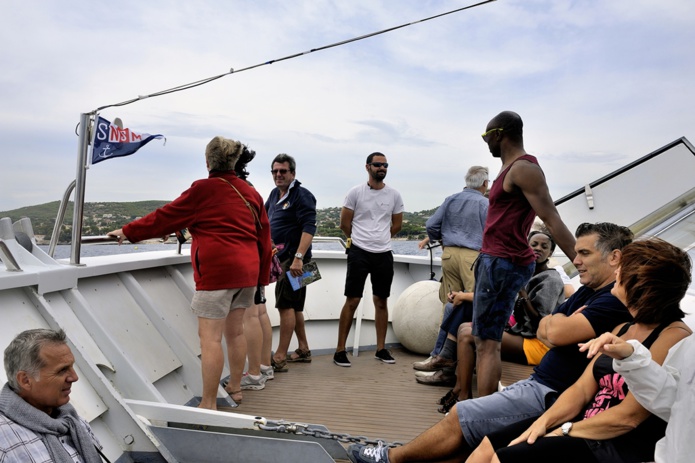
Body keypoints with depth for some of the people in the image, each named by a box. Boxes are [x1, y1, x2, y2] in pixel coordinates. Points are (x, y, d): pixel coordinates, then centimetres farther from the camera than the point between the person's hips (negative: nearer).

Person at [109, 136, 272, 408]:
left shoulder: (204, 189, -6)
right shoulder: (250, 192, 11)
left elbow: (166, 217, -2)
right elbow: (264, 237, 12)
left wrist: (128, 232, 10)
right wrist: (262, 276, 19)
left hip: (217, 271, -7)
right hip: (248, 270, 7)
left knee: (210, 337, -2)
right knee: (235, 330, 17)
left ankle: (209, 404, 4)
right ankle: (235, 388, 30)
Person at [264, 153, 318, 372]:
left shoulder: (302, 195, -12)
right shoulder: (274, 194, 14)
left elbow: (309, 228, -21)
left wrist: (298, 258, -29)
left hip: (294, 258, -9)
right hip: (281, 257, 9)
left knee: (286, 304, -7)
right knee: (294, 305, 15)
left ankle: (279, 358, -2)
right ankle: (303, 350, 27)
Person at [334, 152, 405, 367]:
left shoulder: (394, 195, 6)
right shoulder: (355, 193, -2)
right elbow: (345, 223, 3)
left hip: (384, 254, 3)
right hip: (359, 253, -3)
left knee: (381, 301, 10)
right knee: (352, 301, -3)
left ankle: (381, 349, 21)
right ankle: (340, 350, 5)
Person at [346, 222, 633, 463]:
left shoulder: (616, 300, -15)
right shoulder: (588, 292, 16)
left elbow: (557, 333, -23)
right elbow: (544, 331, 14)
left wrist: (558, 320, 0)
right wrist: (564, 322, -7)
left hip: (552, 395, -9)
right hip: (540, 383, 9)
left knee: (458, 419, -4)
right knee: (469, 437, 3)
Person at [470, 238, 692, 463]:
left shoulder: (674, 336, -16)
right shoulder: (622, 329, 11)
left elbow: (629, 416, -20)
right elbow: (582, 389, 7)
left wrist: (565, 431, -12)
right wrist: (542, 422, -7)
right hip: (588, 428, 8)